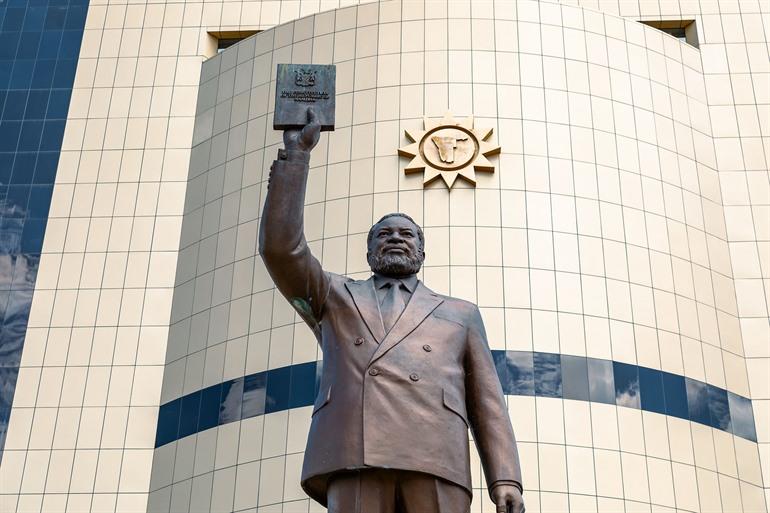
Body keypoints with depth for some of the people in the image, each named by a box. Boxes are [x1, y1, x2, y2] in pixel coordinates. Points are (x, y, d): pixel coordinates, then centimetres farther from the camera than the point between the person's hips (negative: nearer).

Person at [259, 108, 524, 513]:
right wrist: (297, 150, 18)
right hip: (355, 463, 0)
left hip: (435, 463, 1)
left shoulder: (461, 314, 32)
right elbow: (280, 246, 15)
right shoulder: (335, 298, 32)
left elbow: (487, 405, 20)